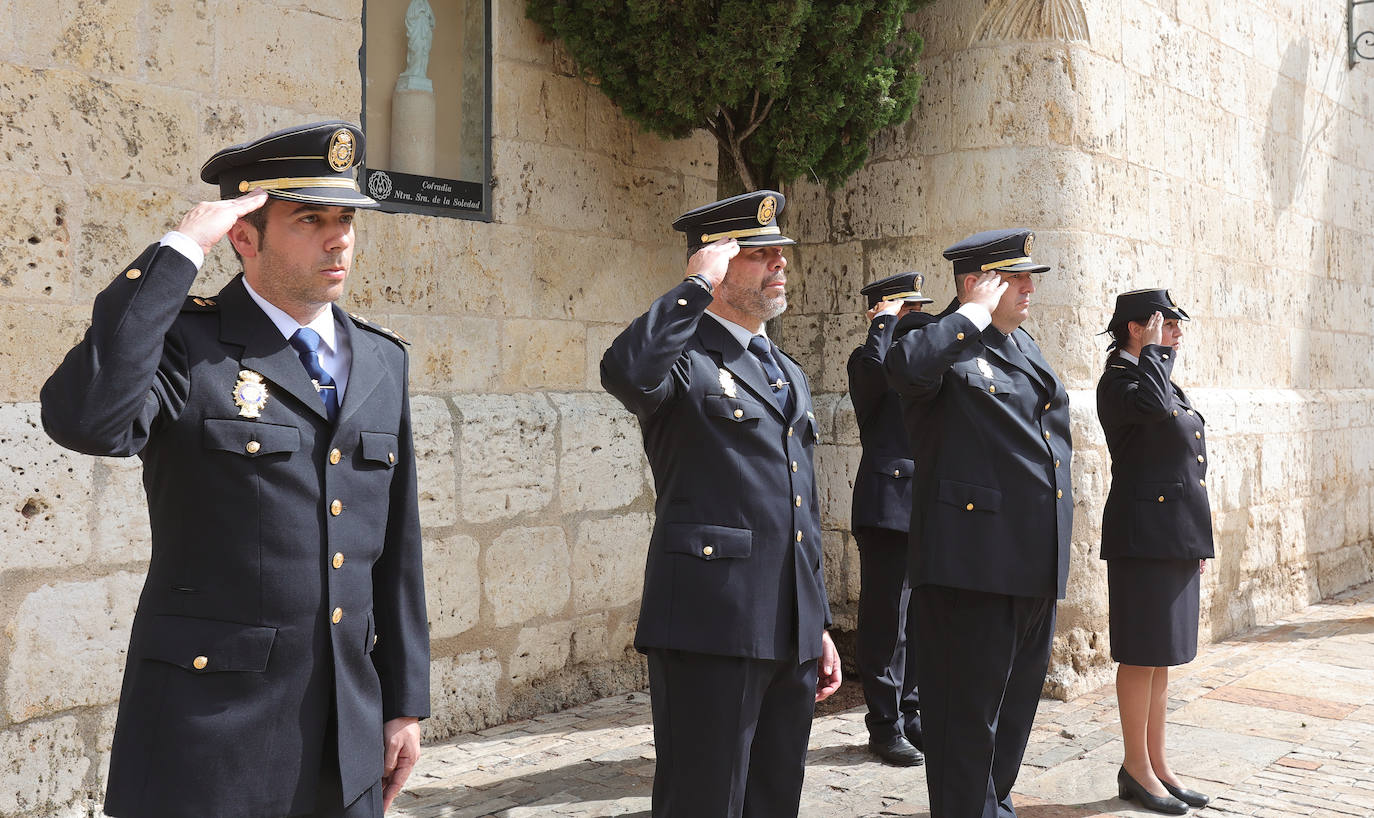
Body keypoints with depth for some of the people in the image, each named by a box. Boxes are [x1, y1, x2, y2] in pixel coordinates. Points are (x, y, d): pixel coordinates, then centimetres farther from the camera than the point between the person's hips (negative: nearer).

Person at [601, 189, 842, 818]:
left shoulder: (789, 374, 20)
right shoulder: (684, 361, -4)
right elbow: (625, 371, -31)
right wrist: (699, 284, -17)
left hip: (790, 634, 8)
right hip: (711, 627, -8)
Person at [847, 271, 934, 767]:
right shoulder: (867, 359, -3)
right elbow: (875, 369, -28)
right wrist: (885, 321, -16)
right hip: (889, 507, -7)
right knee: (886, 623, -2)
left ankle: (914, 716, 23)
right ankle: (886, 726, 7)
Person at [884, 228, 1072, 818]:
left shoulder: (1025, 347, 17)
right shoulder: (943, 345, -10)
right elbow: (906, 365, -36)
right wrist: (976, 313, -23)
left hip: (1036, 565, 9)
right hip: (974, 563, -9)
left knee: (1016, 700, 20)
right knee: (969, 709, 0)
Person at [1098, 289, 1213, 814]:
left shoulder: (1162, 381, 18)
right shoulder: (1118, 381, -9)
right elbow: (1154, 407, -32)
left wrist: (1197, 538, 19)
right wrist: (1154, 351, -16)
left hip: (1177, 539, 9)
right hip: (1144, 537, -9)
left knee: (1161, 657, 13)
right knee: (1140, 656, -1)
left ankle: (1157, 764, 21)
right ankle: (1137, 771, 9)